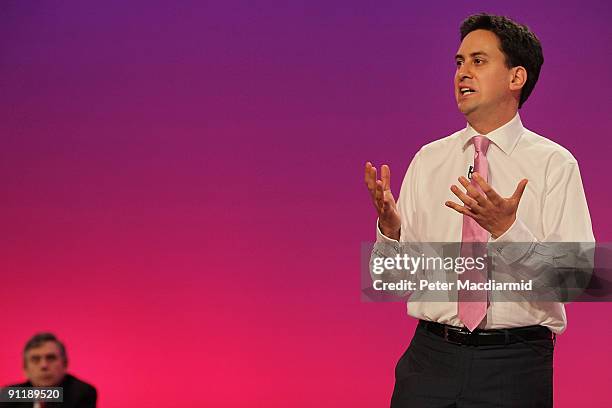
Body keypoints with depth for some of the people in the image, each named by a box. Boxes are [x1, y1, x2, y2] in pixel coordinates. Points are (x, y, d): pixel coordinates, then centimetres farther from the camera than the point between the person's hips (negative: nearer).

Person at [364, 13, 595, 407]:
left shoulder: (554, 164, -4)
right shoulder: (428, 160, 7)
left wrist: (507, 231, -26)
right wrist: (389, 227, -14)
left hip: (514, 368, -3)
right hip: (430, 358, 3)